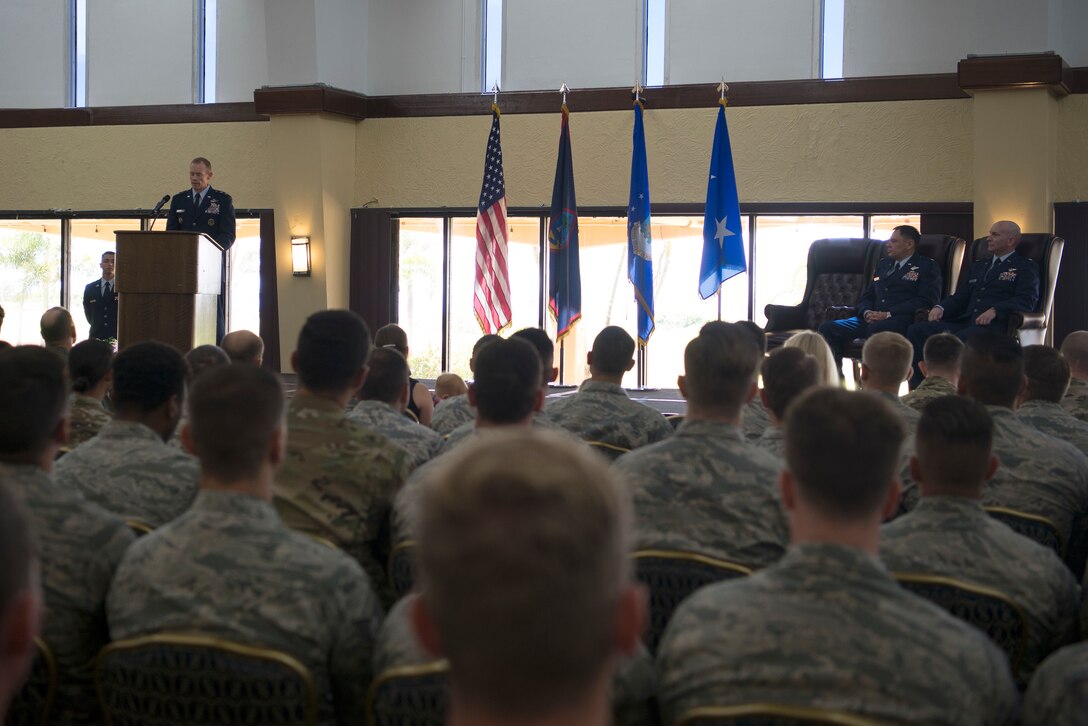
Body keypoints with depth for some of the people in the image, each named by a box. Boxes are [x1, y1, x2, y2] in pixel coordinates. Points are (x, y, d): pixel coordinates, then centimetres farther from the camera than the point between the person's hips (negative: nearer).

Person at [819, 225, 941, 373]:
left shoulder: (928, 267, 8)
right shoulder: (883, 264, 28)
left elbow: (926, 301, -6)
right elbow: (866, 296, 27)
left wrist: (888, 314, -14)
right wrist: (867, 312, 1)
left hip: (902, 321, -6)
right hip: (872, 319, 6)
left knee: (875, 330, -41)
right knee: (827, 328, -16)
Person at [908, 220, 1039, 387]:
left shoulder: (1026, 267, 10)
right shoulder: (977, 266, 31)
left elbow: (1027, 301, -5)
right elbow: (960, 297, 24)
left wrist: (995, 310, -20)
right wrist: (940, 307, 1)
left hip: (994, 325, -7)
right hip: (964, 322, 7)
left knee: (959, 340, -39)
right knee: (916, 331, -18)